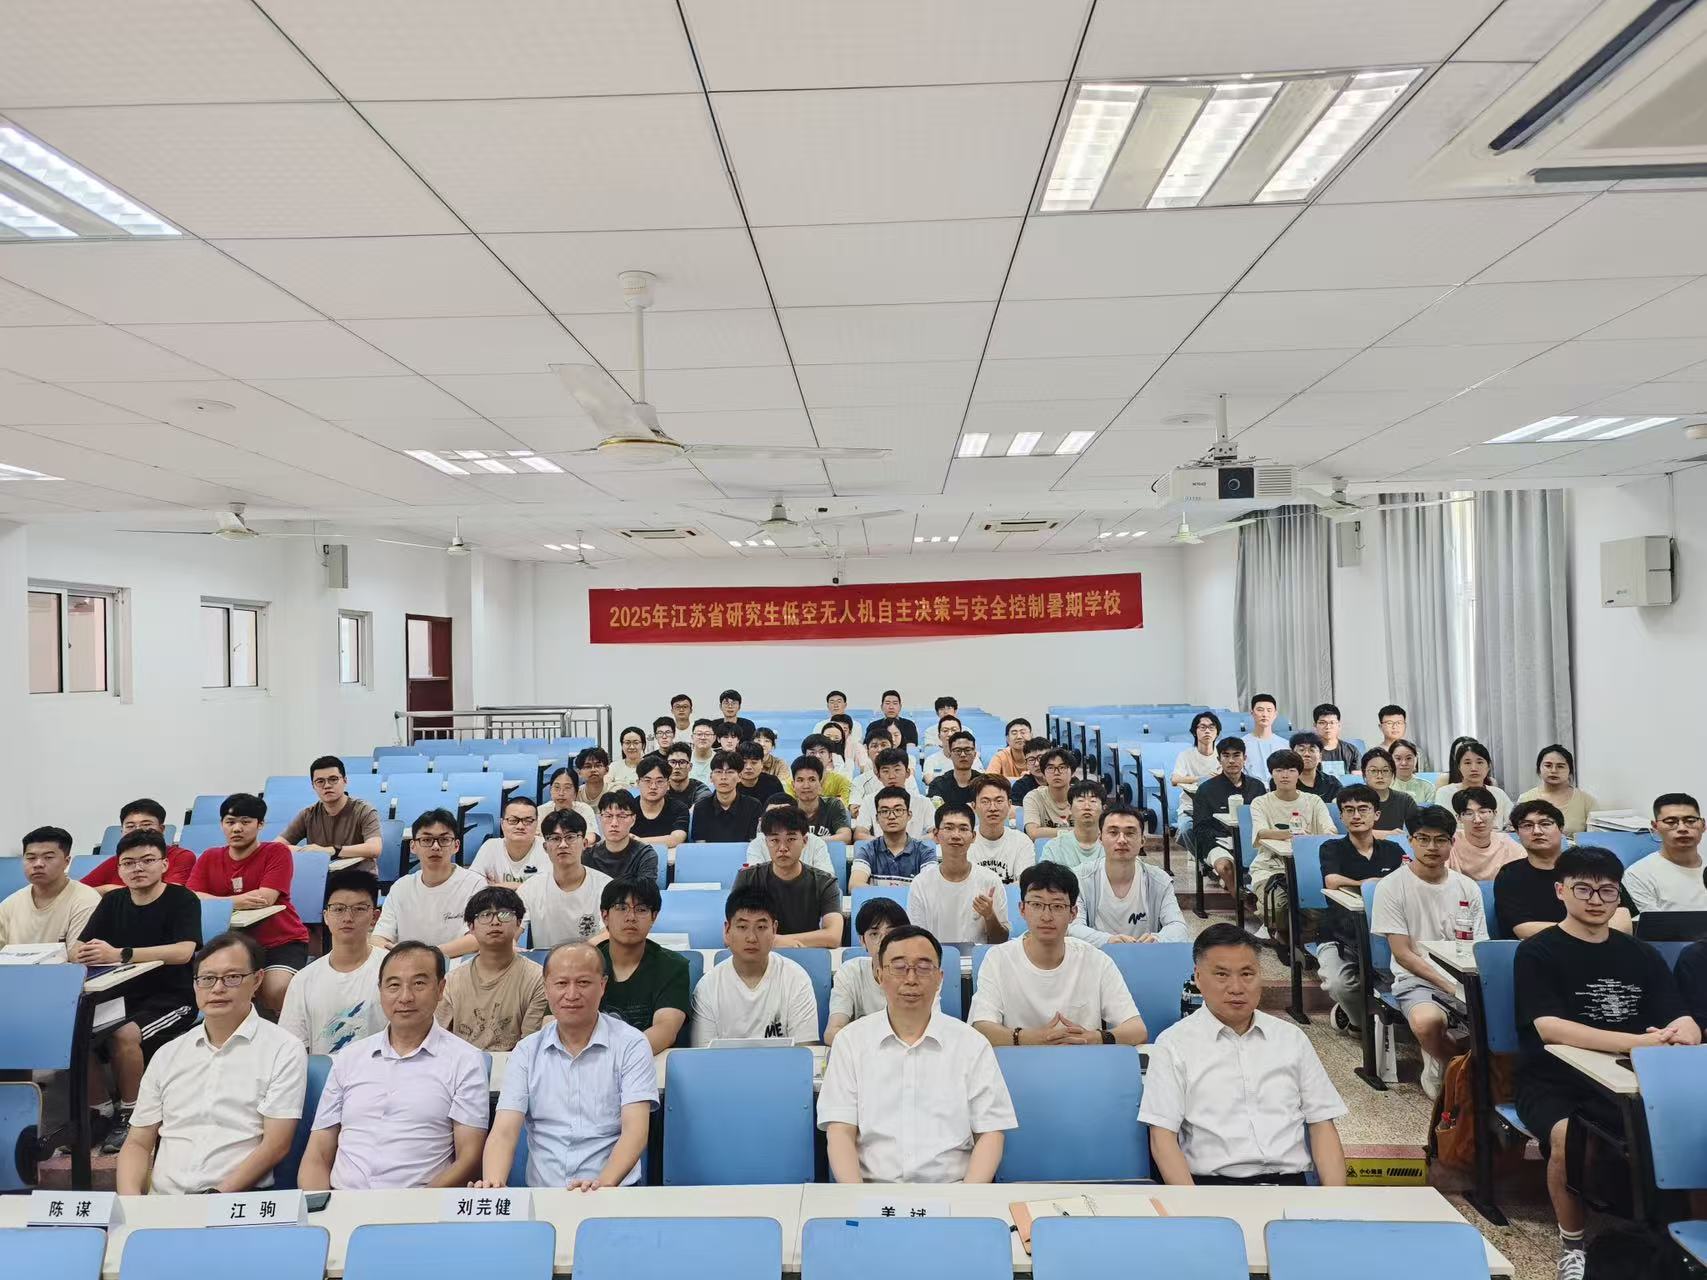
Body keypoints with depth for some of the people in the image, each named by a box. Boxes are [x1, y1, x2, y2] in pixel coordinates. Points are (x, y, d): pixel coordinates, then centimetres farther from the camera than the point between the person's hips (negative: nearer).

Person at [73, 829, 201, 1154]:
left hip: (172, 999, -6)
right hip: (123, 997, 6)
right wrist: (83, 954, -23)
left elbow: (183, 951, -24)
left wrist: (120, 954, -33)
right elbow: (76, 949, 1)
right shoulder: (113, 902, 9)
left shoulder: (182, 899, -9)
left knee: (124, 1036, -30)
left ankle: (130, 1116, -8)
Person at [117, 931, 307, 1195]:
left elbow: (276, 1145, -4)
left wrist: (218, 1196, -14)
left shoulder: (285, 1051, 3)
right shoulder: (167, 1055, 18)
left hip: (238, 1201, -4)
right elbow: (138, 1143, 18)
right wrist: (130, 1199, -1)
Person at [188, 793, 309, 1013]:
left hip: (282, 941, -4)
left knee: (276, 991, -29)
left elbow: (265, 899, -17)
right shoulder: (209, 859, 8)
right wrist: (236, 903, -21)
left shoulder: (277, 852, -5)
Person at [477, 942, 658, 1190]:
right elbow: (504, 1132, 1)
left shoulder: (631, 1045, 0)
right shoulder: (527, 1052, 10)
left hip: (614, 1191, -3)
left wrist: (603, 1184, -27)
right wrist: (493, 1183, -20)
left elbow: (635, 1131, -9)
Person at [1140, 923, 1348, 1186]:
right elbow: (1162, 1136, -1)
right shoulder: (1174, 1044, 5)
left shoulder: (1291, 1038, 17)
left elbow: (1322, 1125, 13)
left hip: (1289, 1182, 4)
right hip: (1214, 1182, -4)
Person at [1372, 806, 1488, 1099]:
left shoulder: (1467, 888, 9)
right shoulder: (1392, 886, -4)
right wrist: (1449, 986, -17)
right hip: (1415, 978, -4)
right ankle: (1442, 1062, 0)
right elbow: (1403, 954, -7)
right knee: (1427, 1021, -37)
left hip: (1464, 979, 4)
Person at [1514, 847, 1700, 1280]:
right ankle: (1572, 1245, -7)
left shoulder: (1642, 956, 13)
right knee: (1567, 1138, -34)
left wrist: (1683, 1031, -23)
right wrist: (1637, 1041, -29)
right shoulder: (1537, 952, -4)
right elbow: (1550, 1028, -17)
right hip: (1554, 1081, -4)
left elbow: (1680, 1019, 3)